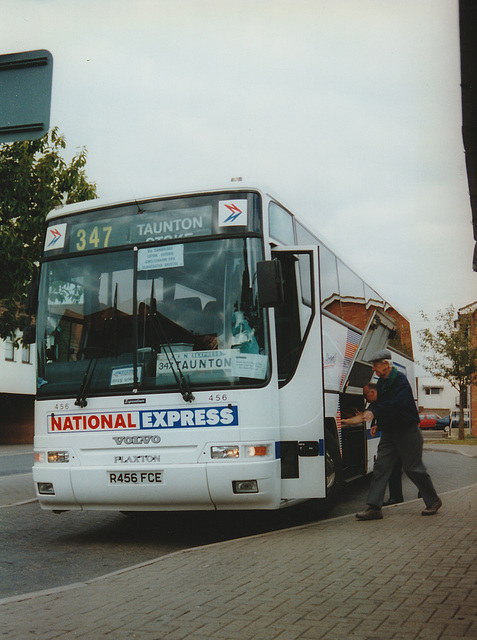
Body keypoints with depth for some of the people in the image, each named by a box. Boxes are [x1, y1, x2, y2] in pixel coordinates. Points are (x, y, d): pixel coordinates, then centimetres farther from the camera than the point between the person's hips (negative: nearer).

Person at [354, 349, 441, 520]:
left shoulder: (400, 380, -15)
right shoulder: (382, 382, 11)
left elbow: (396, 403, -28)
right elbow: (378, 402, 18)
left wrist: (374, 412, -32)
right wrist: (377, 423, 3)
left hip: (407, 430, -8)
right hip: (389, 432, 8)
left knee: (413, 468, 2)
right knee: (381, 466, -2)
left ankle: (433, 501, 22)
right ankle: (373, 507, -4)